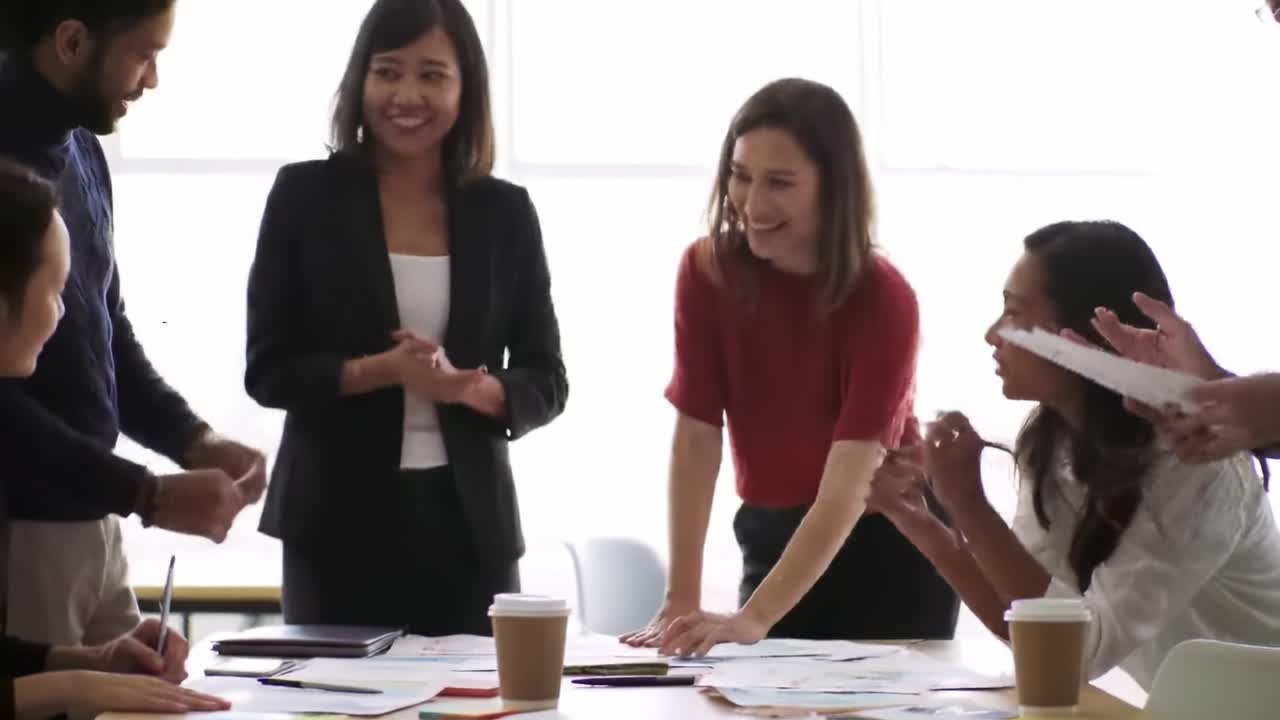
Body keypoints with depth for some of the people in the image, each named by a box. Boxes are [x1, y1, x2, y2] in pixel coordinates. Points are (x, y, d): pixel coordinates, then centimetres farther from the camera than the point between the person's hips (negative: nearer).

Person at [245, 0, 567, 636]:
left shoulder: (505, 212, 5)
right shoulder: (306, 195, 0)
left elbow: (546, 382, 6)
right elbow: (267, 370, -2)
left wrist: (469, 388, -15)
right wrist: (378, 372, -18)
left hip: (468, 521, 2)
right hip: (338, 519, -1)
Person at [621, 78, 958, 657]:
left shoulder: (884, 299, -22)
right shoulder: (706, 271, -11)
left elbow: (847, 486, -29)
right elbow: (695, 440, -14)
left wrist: (752, 619, -40)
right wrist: (680, 602, -23)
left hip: (885, 547, -3)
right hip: (772, 541, 3)